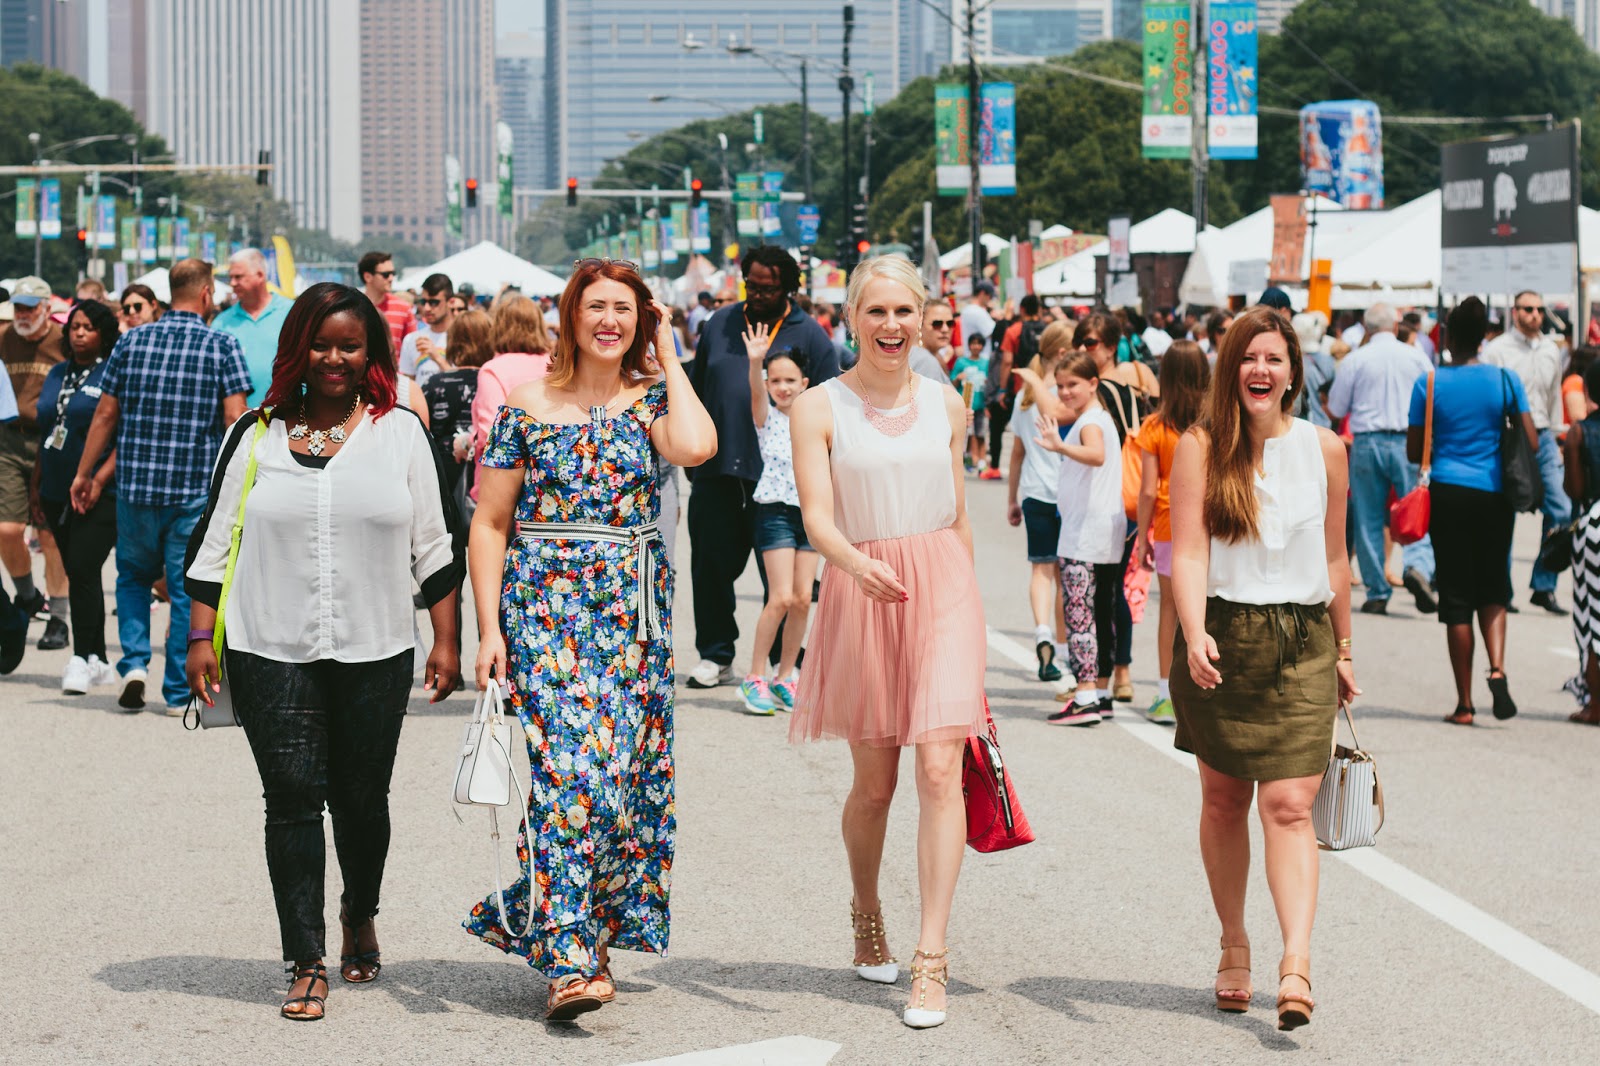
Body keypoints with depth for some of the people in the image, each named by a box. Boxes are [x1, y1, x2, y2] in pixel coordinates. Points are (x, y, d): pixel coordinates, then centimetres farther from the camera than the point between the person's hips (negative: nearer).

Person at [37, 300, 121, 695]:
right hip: (57, 494, 7)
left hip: (100, 495, -7)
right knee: (78, 575, 9)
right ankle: (99, 661, 16)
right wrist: (37, 484, 17)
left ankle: (83, 659, -11)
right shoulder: (57, 374, 15)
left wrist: (100, 477, -20)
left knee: (83, 572, -14)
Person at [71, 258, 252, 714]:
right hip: (196, 489, -2)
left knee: (133, 576, 20)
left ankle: (134, 663, 4)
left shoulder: (131, 341, 5)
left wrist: (84, 474, 15)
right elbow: (234, 419, -11)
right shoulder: (223, 345, -4)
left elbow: (105, 414, 7)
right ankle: (180, 692, 6)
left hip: (136, 485, 2)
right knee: (187, 587, 5)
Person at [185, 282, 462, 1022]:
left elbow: (433, 545, 7)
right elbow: (214, 541, 8)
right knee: (292, 801, -4)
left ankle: (359, 916, 36)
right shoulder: (256, 436, 6)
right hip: (271, 652, 0)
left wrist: (446, 641, 3)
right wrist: (202, 636, 1)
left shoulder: (400, 433, 6)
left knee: (360, 798, 8)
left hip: (374, 654, 0)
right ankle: (306, 965, 1)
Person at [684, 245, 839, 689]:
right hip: (717, 470, 3)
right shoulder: (720, 324, 11)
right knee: (712, 565, 5)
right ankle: (715, 655, 17)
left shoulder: (809, 335, 2)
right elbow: (695, 390, 19)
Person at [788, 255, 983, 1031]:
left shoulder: (946, 404, 8)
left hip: (944, 588, 1)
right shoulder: (819, 407, -2)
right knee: (873, 783, 10)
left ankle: (932, 957, -11)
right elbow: (816, 517, -13)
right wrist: (858, 565, -32)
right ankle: (867, 916, 38)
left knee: (939, 768, -13)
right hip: (860, 591, -1)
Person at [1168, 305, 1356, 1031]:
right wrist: (1194, 634, -26)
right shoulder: (1201, 447, -1)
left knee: (1289, 806, -11)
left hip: (1302, 644, 0)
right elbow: (1188, 550, -11)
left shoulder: (1323, 449, 5)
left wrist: (1343, 650, 18)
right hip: (1221, 642, 0)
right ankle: (1234, 949, 26)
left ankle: (1296, 966, -20)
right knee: (1223, 801, 10)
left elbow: (1334, 558, 14)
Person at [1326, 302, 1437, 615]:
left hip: (1366, 444, 0)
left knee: (1369, 519, 6)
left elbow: (1336, 408, 4)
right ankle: (1418, 566, -23)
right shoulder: (1416, 357, 2)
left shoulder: (1356, 360, -1)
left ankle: (1377, 594, 6)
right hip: (1407, 443, 0)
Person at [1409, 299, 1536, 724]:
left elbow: (1414, 452, -1)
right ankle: (1497, 668, -9)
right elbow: (1532, 443, -3)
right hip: (1494, 494, 1)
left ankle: (1464, 704, 5)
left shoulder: (1429, 384, -4)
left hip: (1448, 493, -1)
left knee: (1456, 597, 5)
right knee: (1493, 588, 17)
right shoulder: (1505, 380, -2)